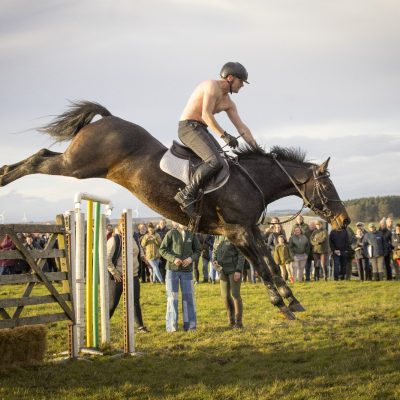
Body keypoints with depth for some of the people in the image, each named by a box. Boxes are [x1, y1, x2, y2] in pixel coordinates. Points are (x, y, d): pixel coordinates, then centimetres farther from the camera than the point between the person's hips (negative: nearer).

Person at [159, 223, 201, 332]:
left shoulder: (192, 234, 2)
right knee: (172, 297, 0)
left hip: (187, 270, 2)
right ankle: (171, 325, 5)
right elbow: (162, 249, -4)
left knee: (188, 296, 1)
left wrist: (191, 258, -13)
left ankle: (189, 324, 8)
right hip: (172, 269, -2)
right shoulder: (171, 233, -4)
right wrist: (173, 259, -19)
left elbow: (198, 251, 8)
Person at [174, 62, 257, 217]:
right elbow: (206, 115, -22)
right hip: (189, 127, -10)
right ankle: (187, 194, -22)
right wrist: (224, 135, -26)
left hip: (201, 129, 10)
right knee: (215, 161, -25)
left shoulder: (228, 103, 16)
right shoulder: (213, 86, -12)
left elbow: (242, 128, 16)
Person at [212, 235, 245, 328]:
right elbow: (215, 251, 17)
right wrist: (214, 261, -6)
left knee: (235, 294, -10)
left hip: (235, 269, -6)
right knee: (225, 296, 3)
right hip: (223, 270, 6)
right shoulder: (218, 237, 8)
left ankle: (239, 323, -2)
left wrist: (238, 271, -21)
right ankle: (231, 322, 16)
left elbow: (241, 254, -14)